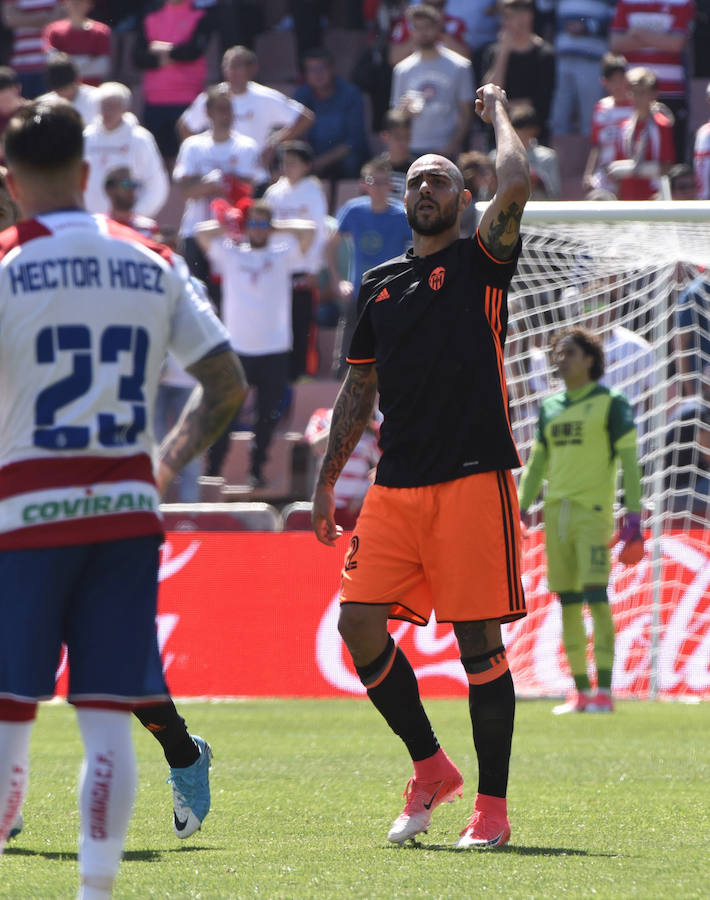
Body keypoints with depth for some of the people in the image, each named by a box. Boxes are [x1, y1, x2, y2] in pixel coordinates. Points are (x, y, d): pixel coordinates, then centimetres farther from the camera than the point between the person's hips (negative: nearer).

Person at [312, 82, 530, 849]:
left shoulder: (481, 263, 2)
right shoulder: (380, 284, 17)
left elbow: (515, 186, -17)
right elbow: (358, 389, 22)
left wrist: (498, 112, 1)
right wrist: (326, 479, 17)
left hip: (472, 477, -5)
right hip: (394, 486, 5)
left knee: (478, 640, -5)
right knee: (358, 623, -4)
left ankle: (492, 805, 1)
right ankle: (430, 768, 12)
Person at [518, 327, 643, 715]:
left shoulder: (610, 402, 0)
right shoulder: (550, 407, 16)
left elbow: (628, 458, -4)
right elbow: (536, 462, 21)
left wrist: (633, 512, -12)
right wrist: (521, 507, 11)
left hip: (593, 510, -6)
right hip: (557, 511, 6)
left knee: (595, 597, -13)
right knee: (568, 603, 4)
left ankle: (604, 692, -14)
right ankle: (580, 691, 9)